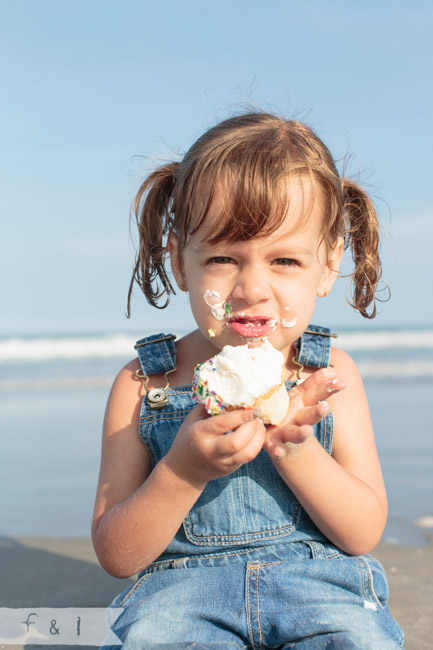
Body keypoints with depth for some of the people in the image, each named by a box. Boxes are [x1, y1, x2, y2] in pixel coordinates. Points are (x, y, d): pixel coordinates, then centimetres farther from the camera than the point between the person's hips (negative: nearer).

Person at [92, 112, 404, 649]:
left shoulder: (330, 374, 2)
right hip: (182, 588, -1)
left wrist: (295, 449, -20)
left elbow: (365, 534, -2)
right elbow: (115, 557, -4)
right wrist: (183, 470, -22)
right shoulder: (143, 385, -2)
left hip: (319, 586, 1)